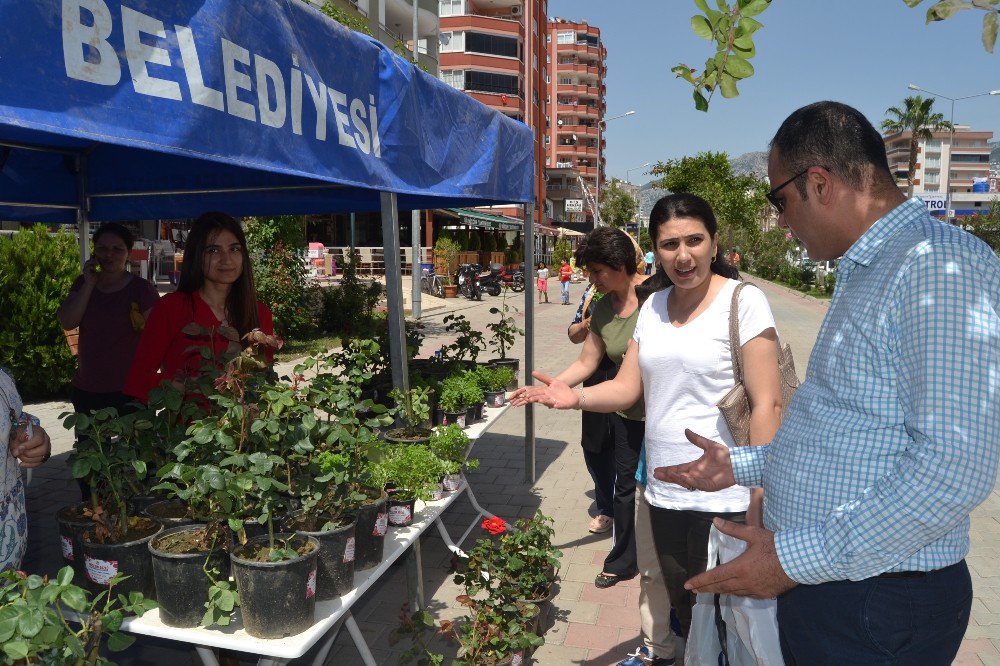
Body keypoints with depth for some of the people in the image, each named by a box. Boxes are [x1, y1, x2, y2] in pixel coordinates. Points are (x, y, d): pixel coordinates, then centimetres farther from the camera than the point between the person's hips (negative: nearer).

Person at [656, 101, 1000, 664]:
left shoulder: (941, 265, -20)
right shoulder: (865, 271, 12)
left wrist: (798, 559, -23)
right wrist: (740, 466, 14)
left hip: (879, 610, -9)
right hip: (813, 580, 9)